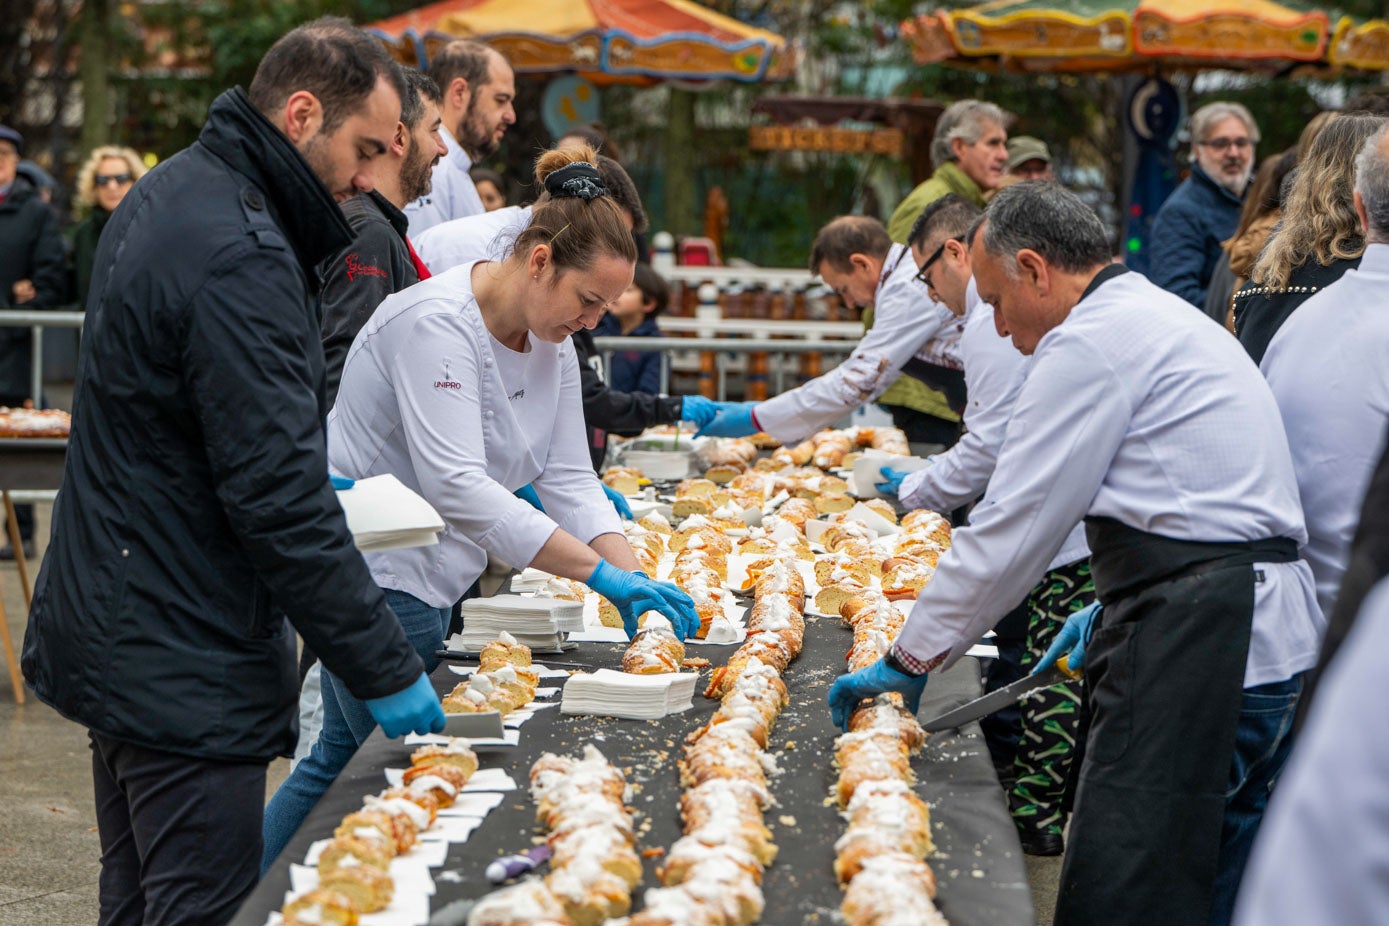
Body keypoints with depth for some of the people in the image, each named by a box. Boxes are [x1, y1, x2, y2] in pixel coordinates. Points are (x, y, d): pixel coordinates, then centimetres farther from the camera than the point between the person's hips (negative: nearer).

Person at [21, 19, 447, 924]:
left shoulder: (171, 195, 10)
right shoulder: (238, 257, -23)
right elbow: (279, 501, -25)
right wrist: (387, 671, -20)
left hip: (118, 636, 11)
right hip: (187, 669, -11)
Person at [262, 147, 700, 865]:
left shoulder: (552, 346, 7)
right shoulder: (436, 322, -23)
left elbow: (568, 480, 6)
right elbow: (456, 486, -32)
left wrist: (633, 577, -11)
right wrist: (600, 574, -33)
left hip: (422, 582, 9)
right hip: (374, 577, -9)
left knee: (344, 757, 15)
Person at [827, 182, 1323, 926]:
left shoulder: (1090, 343, -9)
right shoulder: (1174, 320, 23)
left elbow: (1011, 530, -9)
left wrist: (911, 658, -1)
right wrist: (1116, 605, 23)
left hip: (1191, 642, -11)